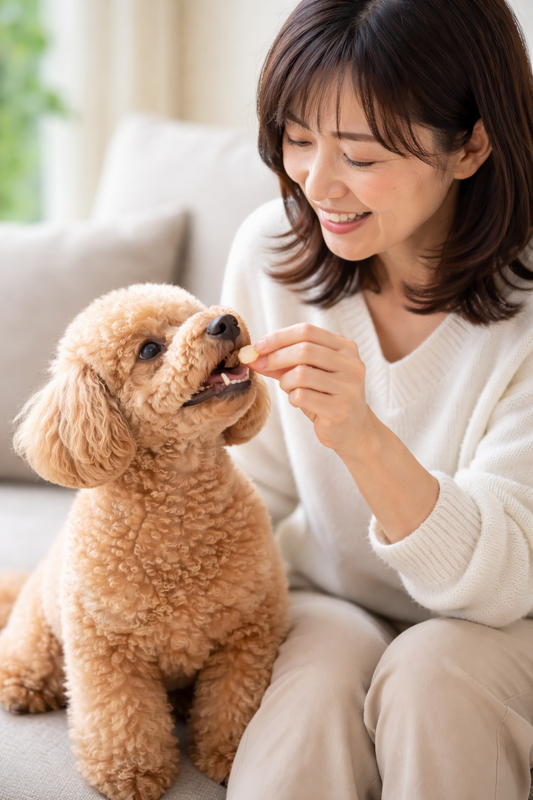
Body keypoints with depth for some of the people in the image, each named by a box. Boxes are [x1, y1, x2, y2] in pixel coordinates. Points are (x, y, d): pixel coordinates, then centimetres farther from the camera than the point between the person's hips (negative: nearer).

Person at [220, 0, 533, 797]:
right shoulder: (269, 250, -10)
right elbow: (250, 486, 2)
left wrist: (362, 437, -41)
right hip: (328, 603, 1)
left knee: (432, 674, -31)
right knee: (314, 692, -30)